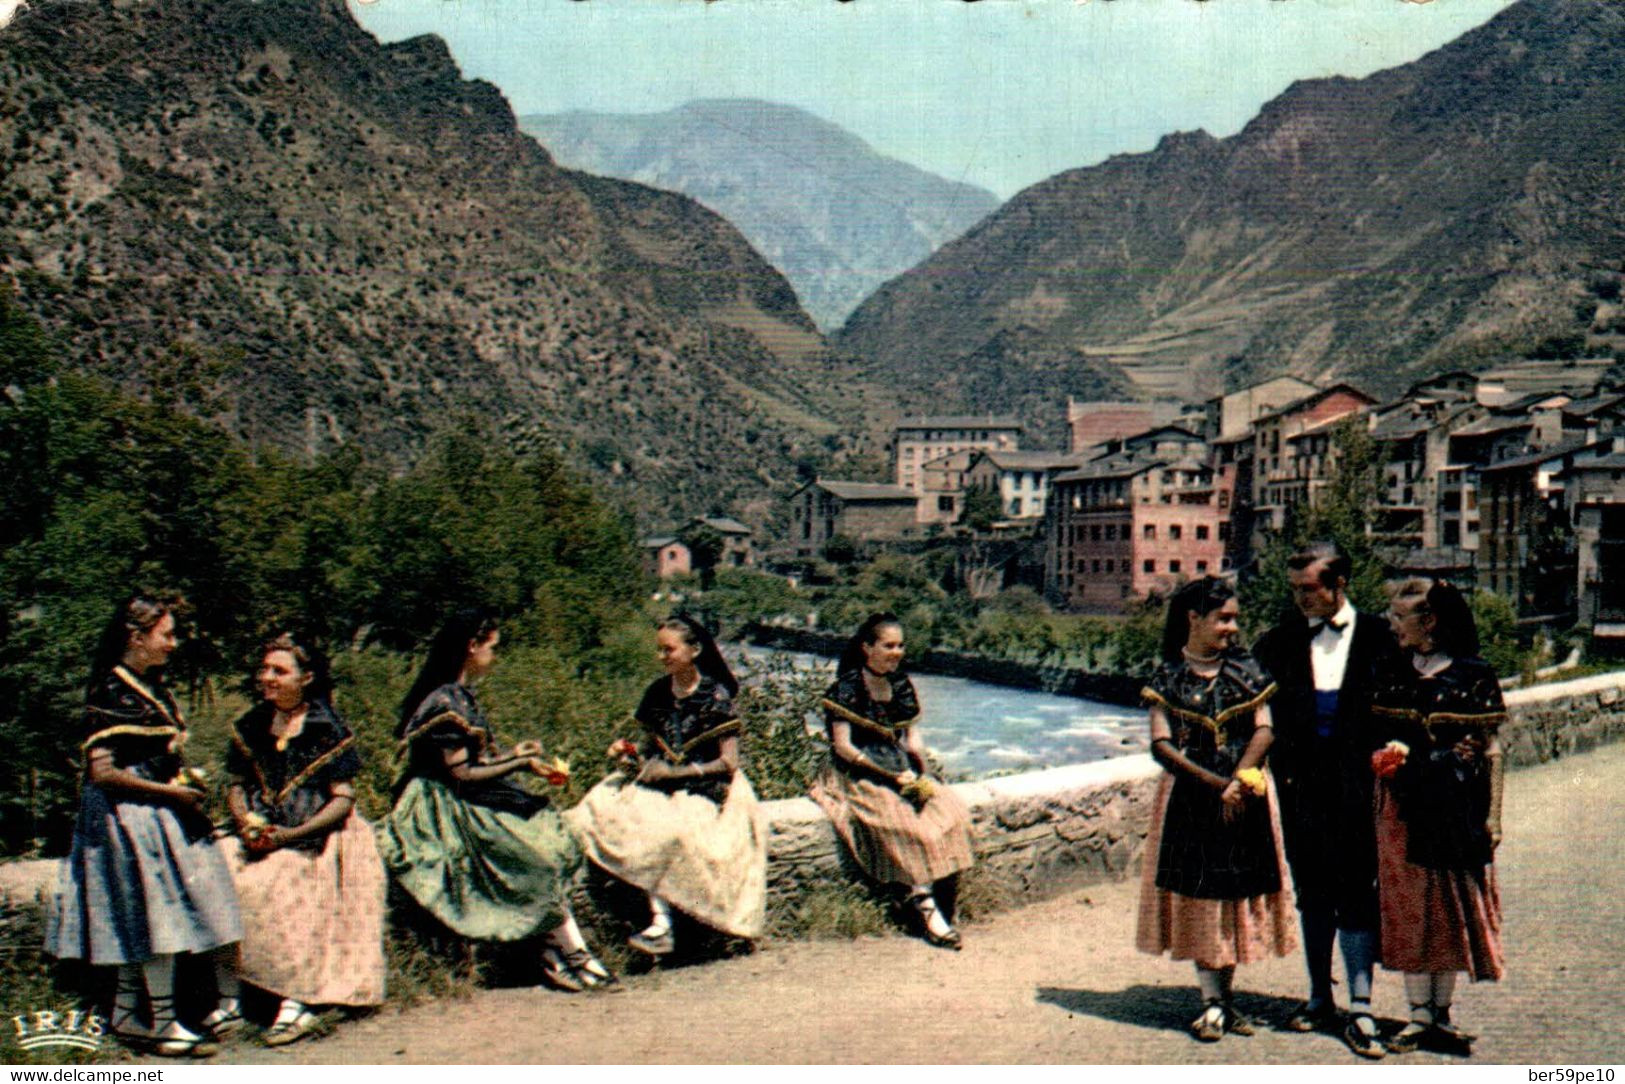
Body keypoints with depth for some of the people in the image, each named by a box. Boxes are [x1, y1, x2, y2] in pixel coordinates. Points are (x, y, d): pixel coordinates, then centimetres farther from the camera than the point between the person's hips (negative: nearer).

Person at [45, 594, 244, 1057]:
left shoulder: (152, 687, 12)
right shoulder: (111, 693, -15)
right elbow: (102, 771, -20)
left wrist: (187, 778, 7)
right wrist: (169, 791, -15)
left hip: (162, 812, 9)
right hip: (130, 816, -9)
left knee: (141, 919, 12)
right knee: (157, 913, -7)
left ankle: (127, 1015, 21)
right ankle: (163, 1024, 1)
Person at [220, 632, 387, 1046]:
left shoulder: (328, 729, -4)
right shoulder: (251, 725, 11)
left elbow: (344, 799, -6)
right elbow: (235, 785, 16)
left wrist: (289, 835, -15)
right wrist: (247, 821, -6)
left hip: (315, 839, -5)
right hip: (260, 835, 5)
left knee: (283, 886, -29)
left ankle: (297, 1003, -23)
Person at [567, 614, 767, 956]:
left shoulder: (716, 696, -7)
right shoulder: (657, 693, 10)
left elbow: (728, 763, -9)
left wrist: (675, 772, -14)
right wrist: (630, 752, -2)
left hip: (704, 788, -5)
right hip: (658, 782, 6)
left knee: (662, 828, -35)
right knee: (603, 806, -24)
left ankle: (662, 927, -24)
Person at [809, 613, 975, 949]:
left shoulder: (900, 684, 10)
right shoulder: (847, 687, -9)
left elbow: (912, 736, 11)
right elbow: (843, 746, -13)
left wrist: (919, 774, -9)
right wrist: (893, 776, -16)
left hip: (901, 770, 6)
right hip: (857, 776, -6)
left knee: (948, 809, -20)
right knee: (904, 818, -30)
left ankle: (922, 892, -21)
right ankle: (925, 907, -23)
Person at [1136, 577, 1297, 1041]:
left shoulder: (1246, 669, 5)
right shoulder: (1168, 676, 0)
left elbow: (1265, 729, -2)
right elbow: (1161, 744, -6)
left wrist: (1238, 781, -15)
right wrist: (1216, 783, -12)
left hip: (1245, 798, 2)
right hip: (1190, 799, -2)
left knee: (1238, 892, 4)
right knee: (1199, 894, -2)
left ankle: (1225, 994, 16)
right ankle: (1211, 1002, 5)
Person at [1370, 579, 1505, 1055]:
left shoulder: (1475, 675, -3)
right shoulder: (1394, 677, 6)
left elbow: (1492, 750, -2)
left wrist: (1493, 815, -5)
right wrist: (1382, 757, -4)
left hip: (1457, 809, -3)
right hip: (1403, 809, 3)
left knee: (1453, 908, 6)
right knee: (1408, 908, 3)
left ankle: (1441, 1013, 19)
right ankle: (1419, 1015, 12)